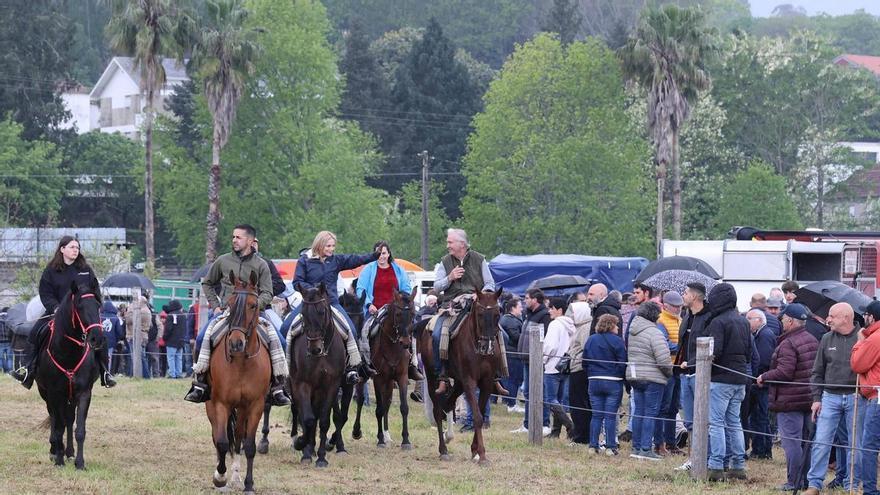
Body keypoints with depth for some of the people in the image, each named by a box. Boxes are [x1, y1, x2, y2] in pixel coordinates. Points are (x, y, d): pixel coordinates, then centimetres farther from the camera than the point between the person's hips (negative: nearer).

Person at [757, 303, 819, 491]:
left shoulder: (788, 344, -18)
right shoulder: (812, 341, 11)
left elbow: (784, 372, -23)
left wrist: (764, 378, -7)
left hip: (790, 400, -9)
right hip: (810, 398, 9)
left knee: (791, 442, -4)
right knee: (806, 441, 13)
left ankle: (794, 482, -3)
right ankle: (808, 480, 18)